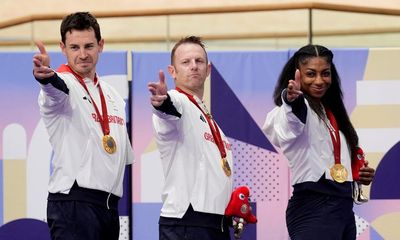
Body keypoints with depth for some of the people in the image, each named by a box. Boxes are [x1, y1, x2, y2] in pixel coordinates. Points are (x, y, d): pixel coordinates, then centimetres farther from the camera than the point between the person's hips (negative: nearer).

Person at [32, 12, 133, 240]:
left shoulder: (112, 95, 18)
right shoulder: (62, 84, -5)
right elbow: (56, 89, -31)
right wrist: (46, 76, -54)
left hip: (110, 202, 7)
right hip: (73, 201, -7)